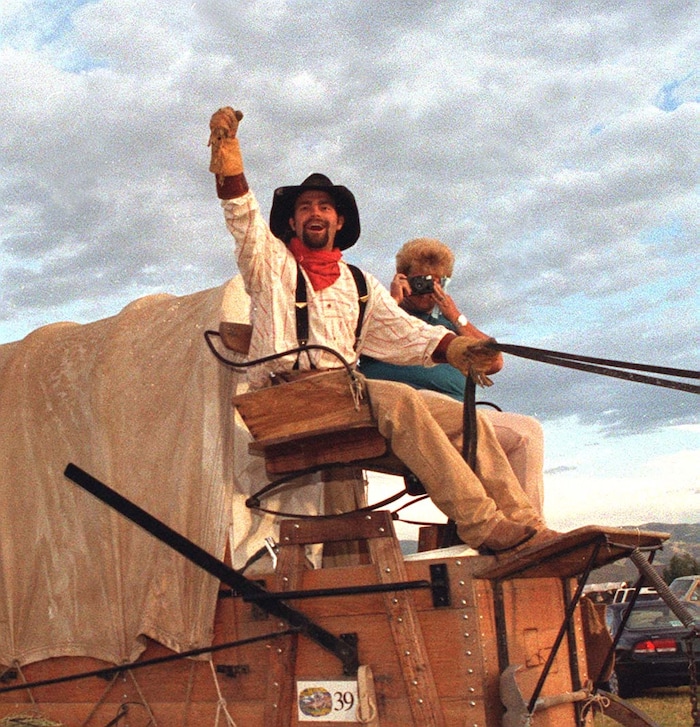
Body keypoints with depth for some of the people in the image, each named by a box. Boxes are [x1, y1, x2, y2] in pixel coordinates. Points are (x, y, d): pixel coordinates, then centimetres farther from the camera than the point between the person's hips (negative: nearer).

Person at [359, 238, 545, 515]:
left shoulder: (446, 325, 36)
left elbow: (494, 362, 21)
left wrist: (456, 318, 16)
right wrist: (394, 301, 8)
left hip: (458, 411, 6)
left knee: (528, 430, -17)